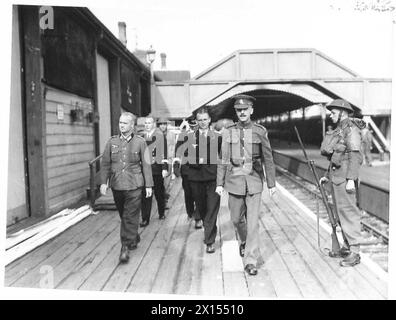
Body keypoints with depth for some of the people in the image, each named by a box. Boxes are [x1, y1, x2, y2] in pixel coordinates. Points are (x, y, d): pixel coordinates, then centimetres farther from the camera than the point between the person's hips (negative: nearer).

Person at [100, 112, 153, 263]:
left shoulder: (140, 142, 0)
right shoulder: (112, 142, 5)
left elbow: (146, 165, 1)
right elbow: (105, 163, 7)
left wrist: (149, 185, -2)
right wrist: (103, 182, -2)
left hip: (134, 185, -3)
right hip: (116, 185, 3)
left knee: (130, 217, -5)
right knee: (123, 216, 15)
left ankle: (126, 247, 1)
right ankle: (134, 239, 35)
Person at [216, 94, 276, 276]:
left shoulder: (260, 132, 0)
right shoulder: (228, 132, 3)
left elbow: (268, 159, 3)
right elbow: (223, 159, 5)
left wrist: (272, 184, 3)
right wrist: (220, 183, 2)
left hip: (254, 181, -2)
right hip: (234, 179, 2)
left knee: (252, 222, -4)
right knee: (236, 219, 13)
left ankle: (251, 261, 5)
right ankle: (244, 241, 44)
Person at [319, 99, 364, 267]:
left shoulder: (351, 129, -10)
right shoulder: (339, 130, 18)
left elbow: (355, 156, -18)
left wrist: (351, 179, -23)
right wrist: (327, 176, 23)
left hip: (344, 178, -10)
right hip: (336, 177, 10)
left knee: (348, 212, -6)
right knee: (341, 213, 14)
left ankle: (354, 253, 0)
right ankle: (347, 247, 24)